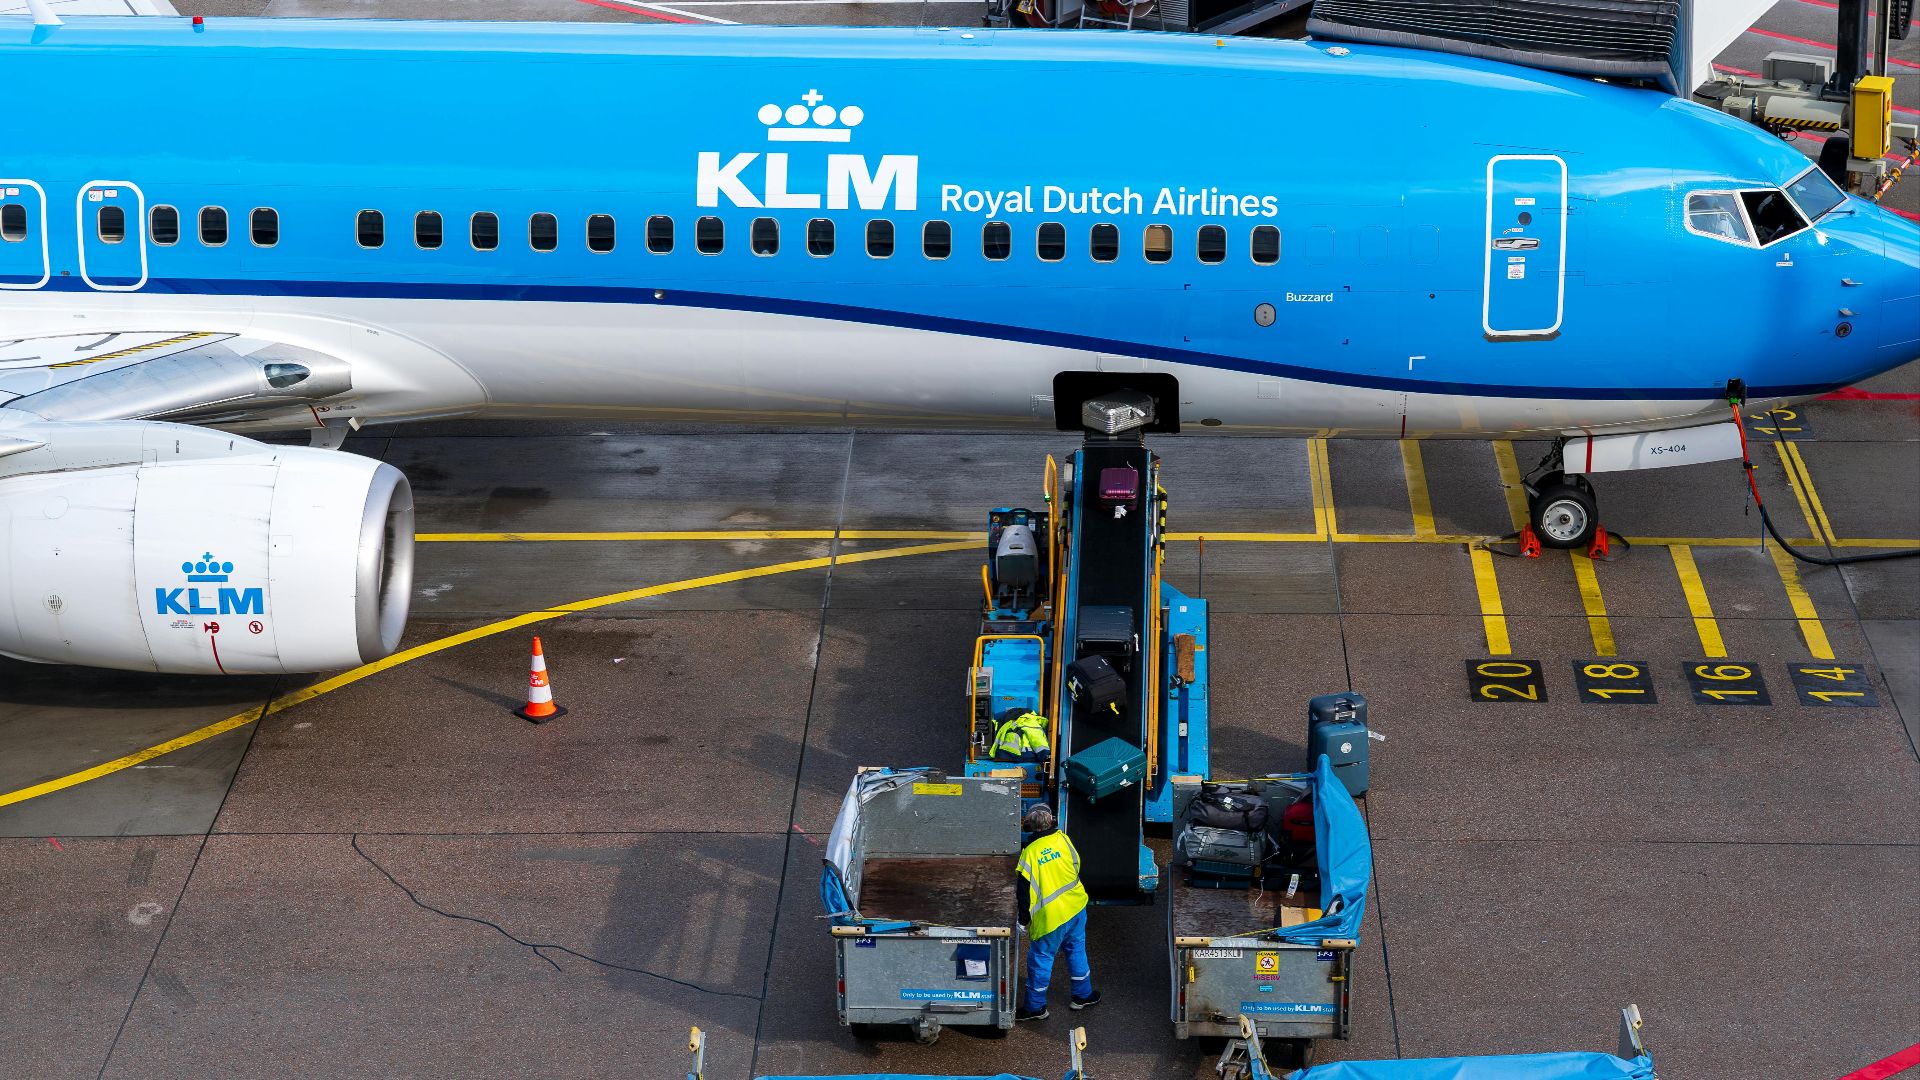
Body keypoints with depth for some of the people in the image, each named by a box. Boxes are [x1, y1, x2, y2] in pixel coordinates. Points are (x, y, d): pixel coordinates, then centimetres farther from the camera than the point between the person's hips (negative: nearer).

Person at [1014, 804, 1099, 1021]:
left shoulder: (1029, 853, -19)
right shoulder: (1062, 838, -7)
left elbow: (1025, 890, -14)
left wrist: (1024, 918, -2)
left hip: (1050, 916, -5)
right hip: (1076, 906, 5)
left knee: (1040, 958, 8)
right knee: (1076, 950, 22)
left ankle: (1035, 1007, 17)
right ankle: (1083, 995, 35)